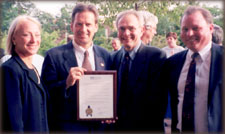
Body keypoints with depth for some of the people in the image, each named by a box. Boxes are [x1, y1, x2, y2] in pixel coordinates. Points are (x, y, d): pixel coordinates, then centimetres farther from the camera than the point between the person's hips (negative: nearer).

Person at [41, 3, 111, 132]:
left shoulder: (106, 56, 2)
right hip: (67, 127, -3)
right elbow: (46, 94, -9)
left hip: (100, 126, 3)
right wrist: (66, 83, -25)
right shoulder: (54, 55, -7)